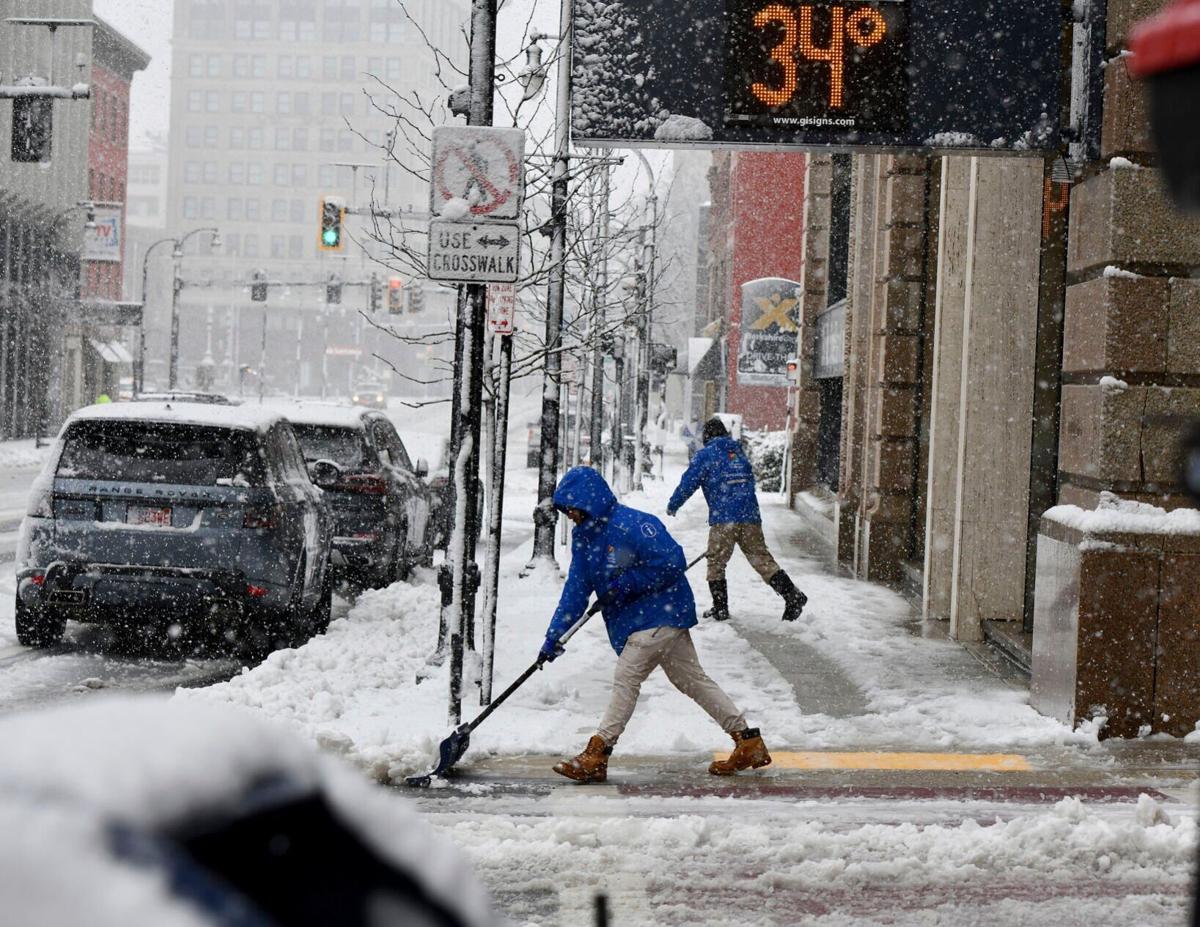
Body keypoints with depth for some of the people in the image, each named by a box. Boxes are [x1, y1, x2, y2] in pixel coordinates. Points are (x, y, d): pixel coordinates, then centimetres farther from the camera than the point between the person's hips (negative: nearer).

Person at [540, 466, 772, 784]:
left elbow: (672, 561, -22)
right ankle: (749, 744, 14)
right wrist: (554, 635, 1)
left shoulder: (631, 524, -21)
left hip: (661, 611, -9)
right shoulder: (583, 536, 7)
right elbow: (576, 589, 7)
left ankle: (596, 756, -9)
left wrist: (628, 584, -21)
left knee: (626, 677, -12)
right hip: (633, 618, 9)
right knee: (692, 679, 10)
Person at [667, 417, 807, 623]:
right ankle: (792, 594, -9)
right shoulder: (739, 453, 20)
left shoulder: (705, 455, 2)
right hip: (750, 516, 5)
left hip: (723, 519, -5)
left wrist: (672, 506, 13)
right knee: (761, 558, 4)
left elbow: (688, 483, 0)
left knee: (716, 562, 7)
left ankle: (720, 608, 6)